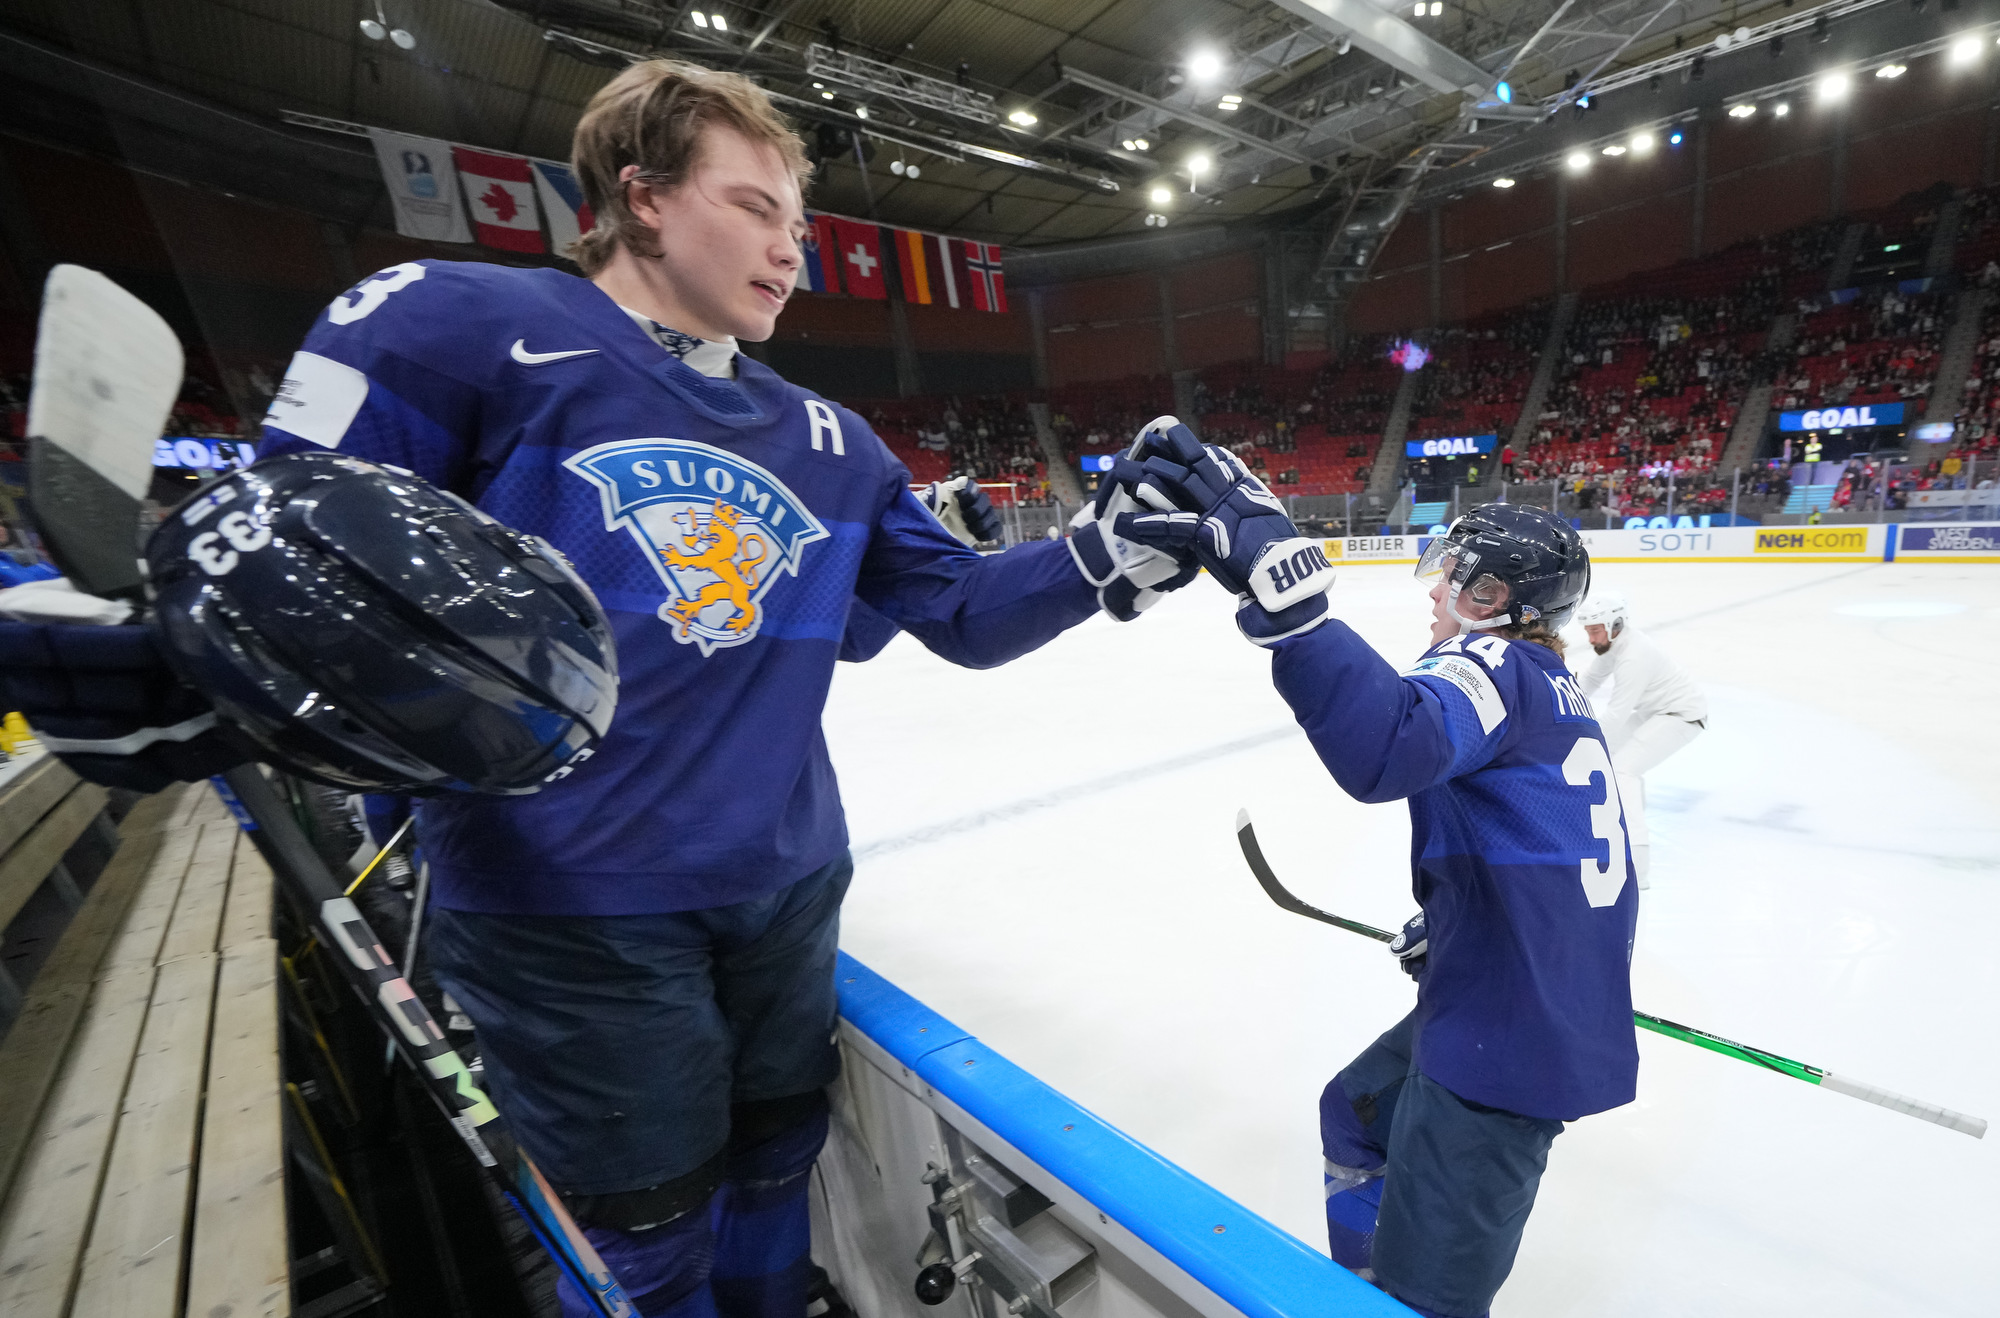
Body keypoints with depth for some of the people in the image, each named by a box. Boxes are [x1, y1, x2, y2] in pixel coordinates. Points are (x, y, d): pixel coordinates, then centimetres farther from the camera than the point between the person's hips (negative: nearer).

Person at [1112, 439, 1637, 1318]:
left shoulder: (1500, 667, -19)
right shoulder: (1554, 694, 14)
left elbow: (1386, 744, -43)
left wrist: (1274, 574, -48)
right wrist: (1446, 927, 22)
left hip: (1511, 1038, -11)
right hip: (1555, 1007, 11)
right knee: (1357, 1116, 28)